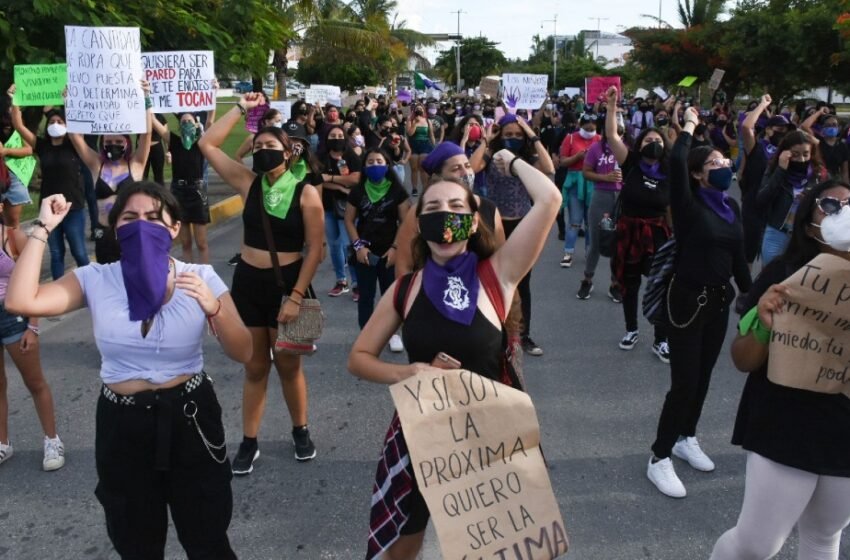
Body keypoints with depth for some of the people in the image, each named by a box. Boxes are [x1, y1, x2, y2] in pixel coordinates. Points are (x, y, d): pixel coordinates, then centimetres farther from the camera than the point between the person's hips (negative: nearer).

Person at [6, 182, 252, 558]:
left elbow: (243, 354, -9)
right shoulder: (95, 280, -5)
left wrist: (214, 309, -27)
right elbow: (20, 302, -18)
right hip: (122, 424, 2)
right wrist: (43, 229, -13)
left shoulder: (201, 278, -9)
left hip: (189, 418, -1)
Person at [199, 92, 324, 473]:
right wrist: (241, 108, -1)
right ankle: (249, 442, 23)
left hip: (286, 284, -3)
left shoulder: (306, 192, -10)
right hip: (248, 282, 3)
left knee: (288, 365, 12)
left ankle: (300, 431, 33)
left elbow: (314, 249, -11)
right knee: (255, 367, 12)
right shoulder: (248, 183, 0)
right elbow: (207, 144, -1)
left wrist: (296, 297, -16)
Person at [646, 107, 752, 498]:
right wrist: (689, 125, -13)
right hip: (688, 300, -7)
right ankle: (659, 459, 5)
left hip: (719, 300, 7)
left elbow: (738, 257, 12)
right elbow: (676, 161, -29)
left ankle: (686, 438, 36)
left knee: (702, 376, 17)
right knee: (684, 382, -6)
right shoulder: (689, 205, -13)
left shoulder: (732, 207, 7)